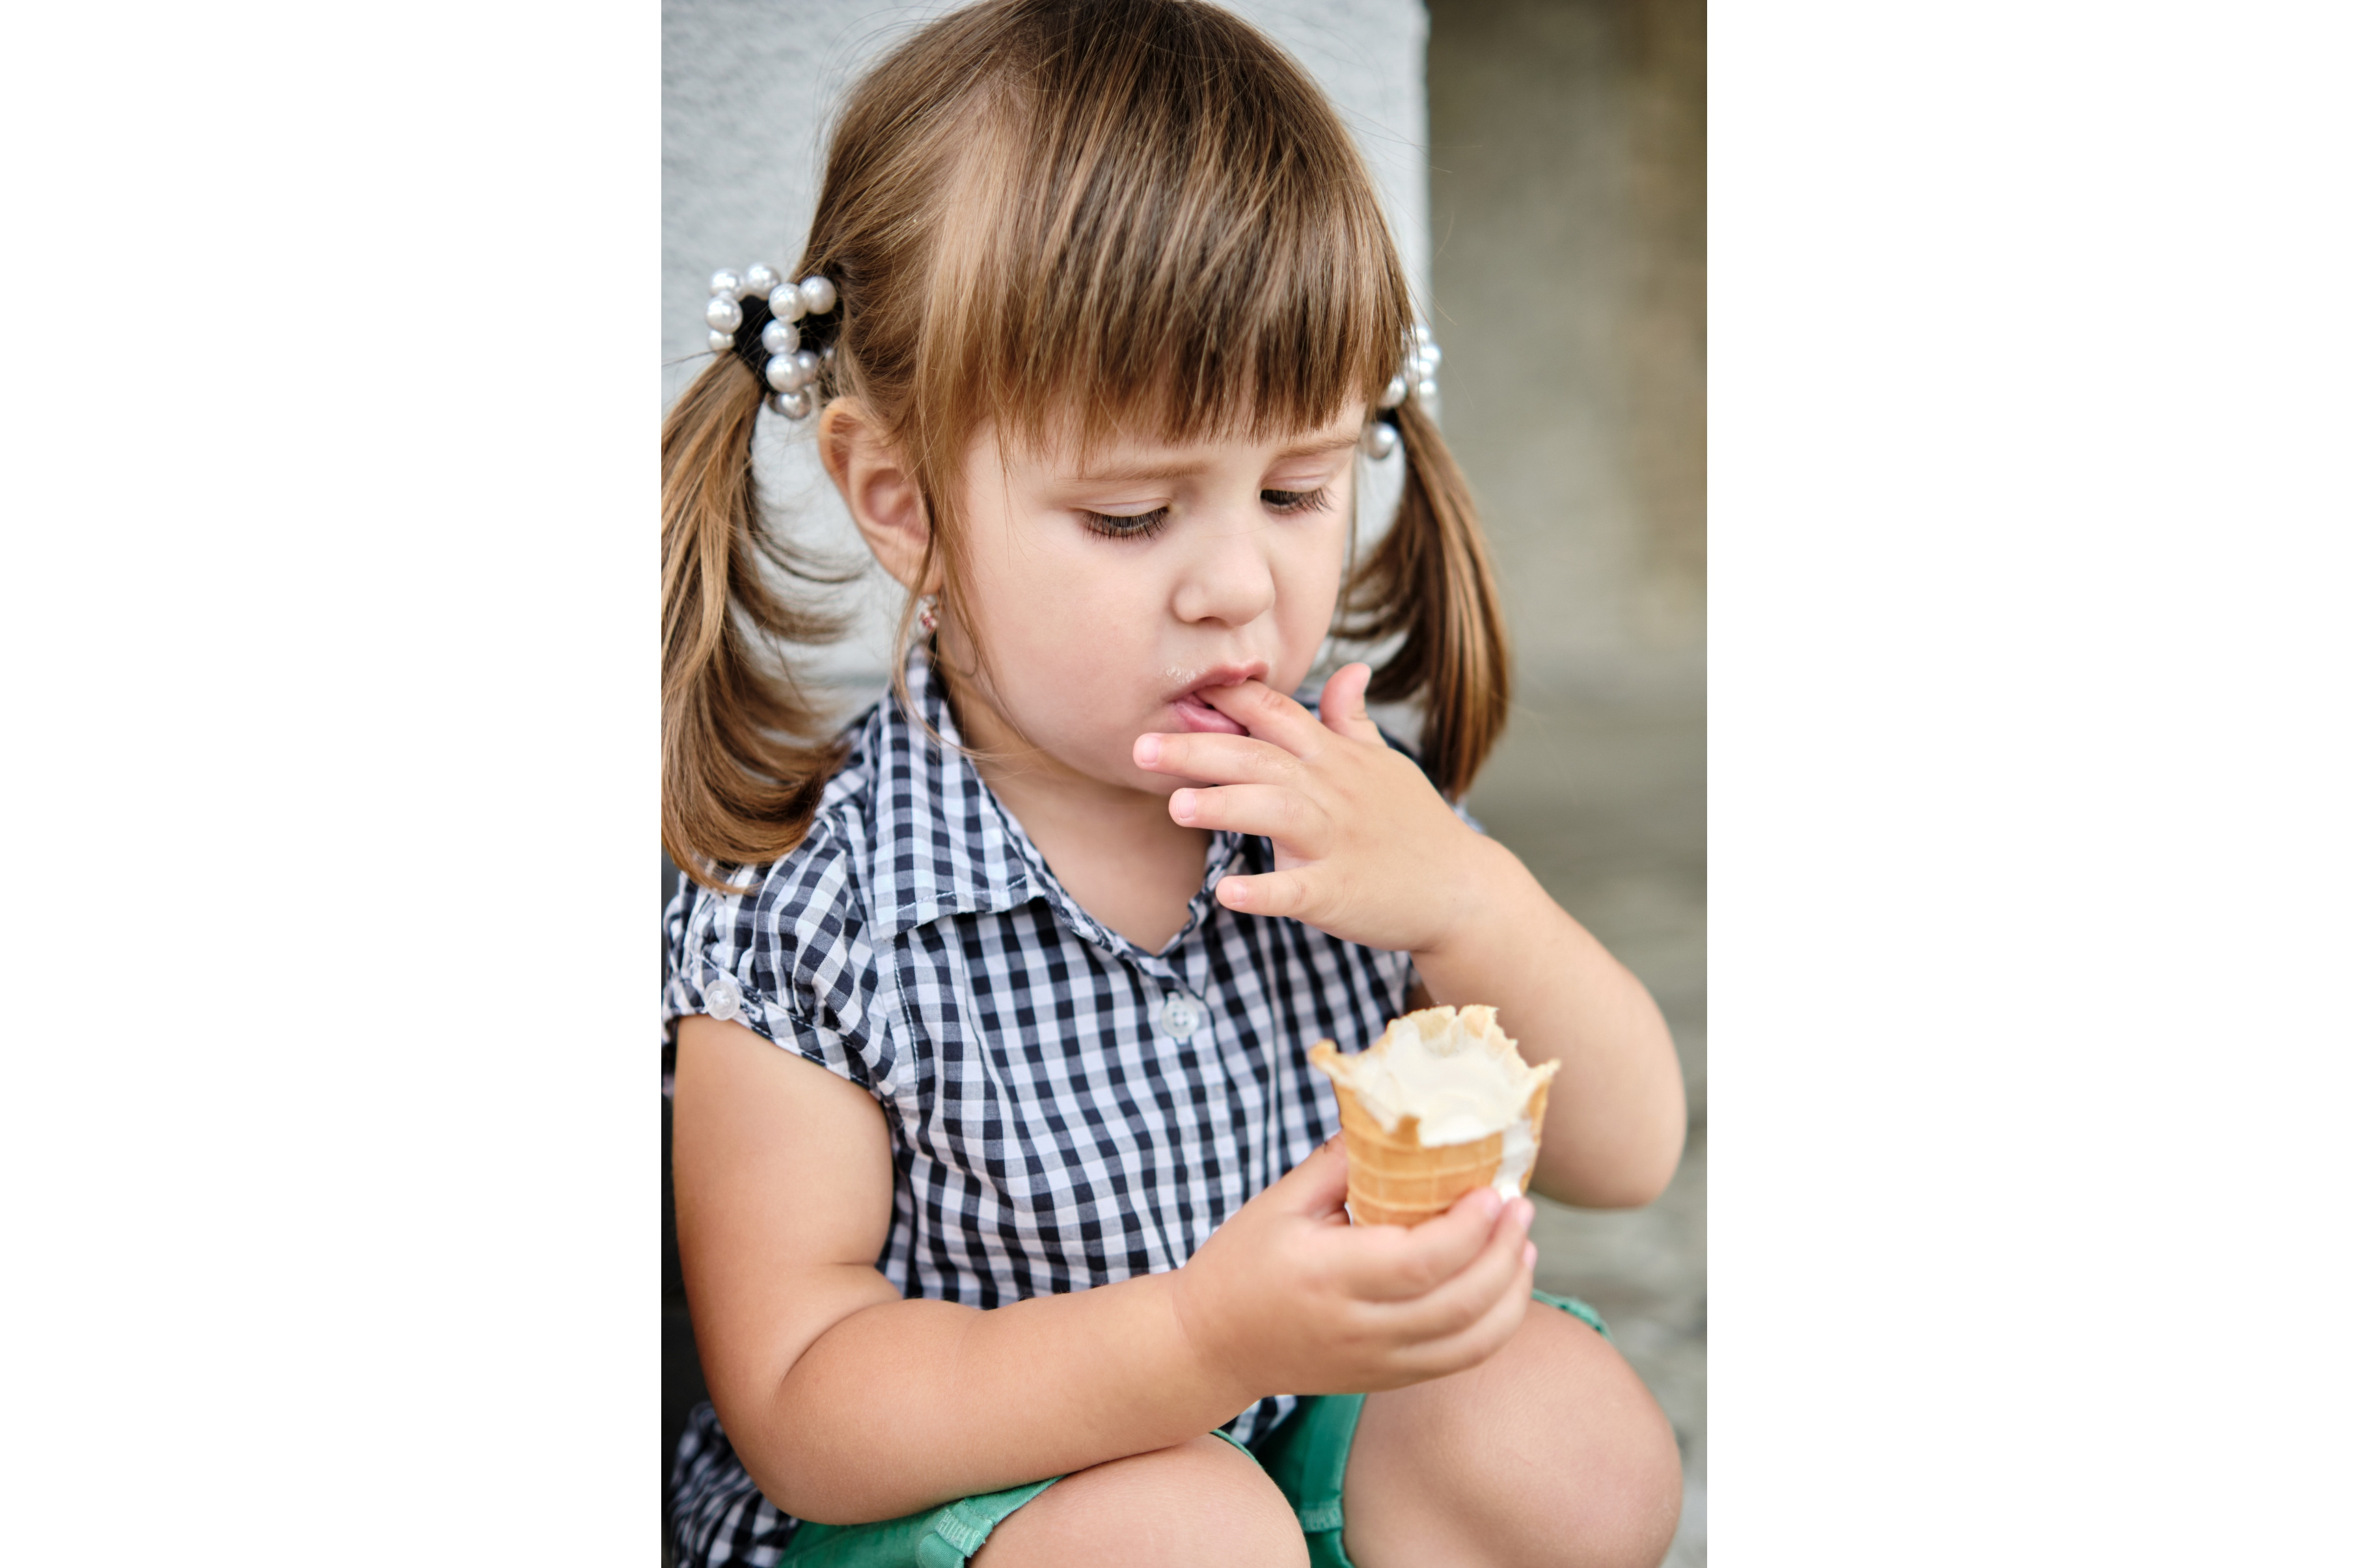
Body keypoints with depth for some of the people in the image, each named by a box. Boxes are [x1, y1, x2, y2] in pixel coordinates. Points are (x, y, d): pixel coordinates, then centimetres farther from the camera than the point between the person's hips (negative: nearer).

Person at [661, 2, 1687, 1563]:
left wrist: (1471, 903, -23)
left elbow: (1627, 1153, -2)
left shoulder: (1348, 798, -7)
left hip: (1331, 1402, 5)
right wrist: (1204, 1335, -36)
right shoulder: (797, 912, -21)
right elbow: (798, 1407, -20)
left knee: (1574, 1429, -19)